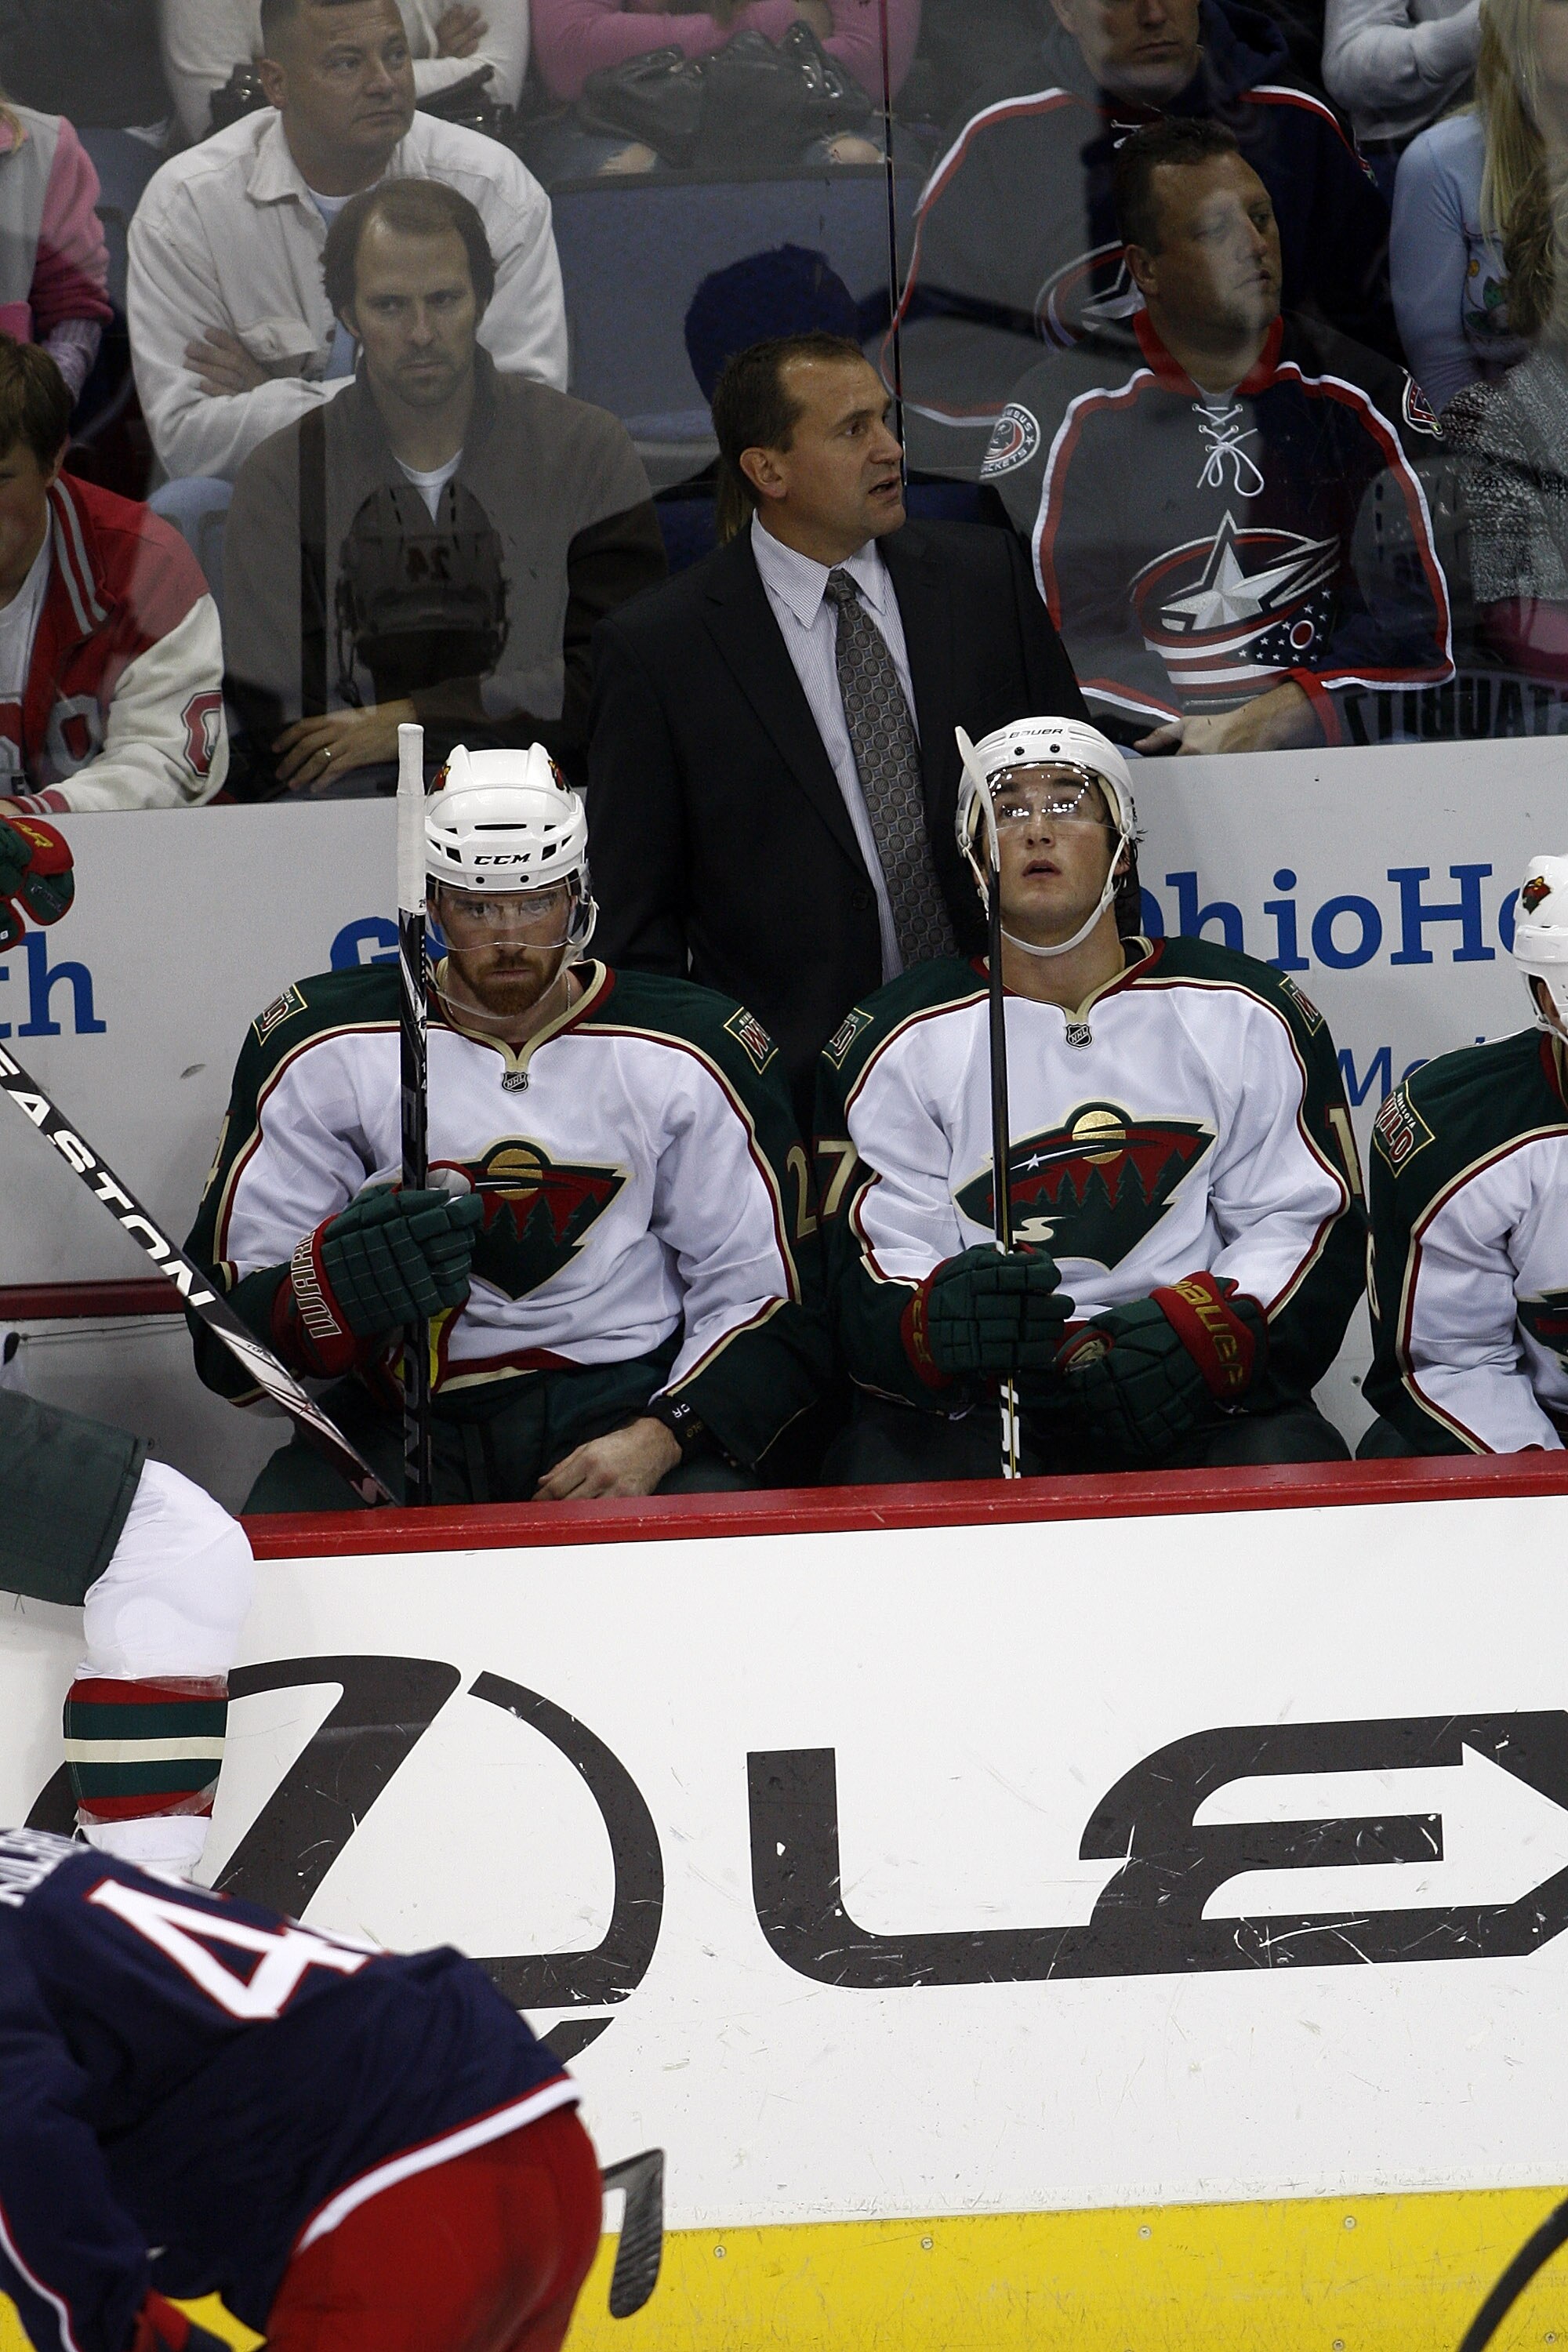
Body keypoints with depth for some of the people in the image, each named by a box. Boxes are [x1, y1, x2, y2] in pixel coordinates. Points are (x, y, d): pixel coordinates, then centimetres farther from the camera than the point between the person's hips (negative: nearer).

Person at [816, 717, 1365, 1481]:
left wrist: (1204, 1333, -13)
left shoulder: (1244, 1014, 11)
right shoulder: (899, 1041, 8)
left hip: (1198, 1407, 1)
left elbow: (1305, 1222, 7)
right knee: (890, 1474, -33)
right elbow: (876, 1262, 1)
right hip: (974, 1410, -1)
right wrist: (939, 1319, -25)